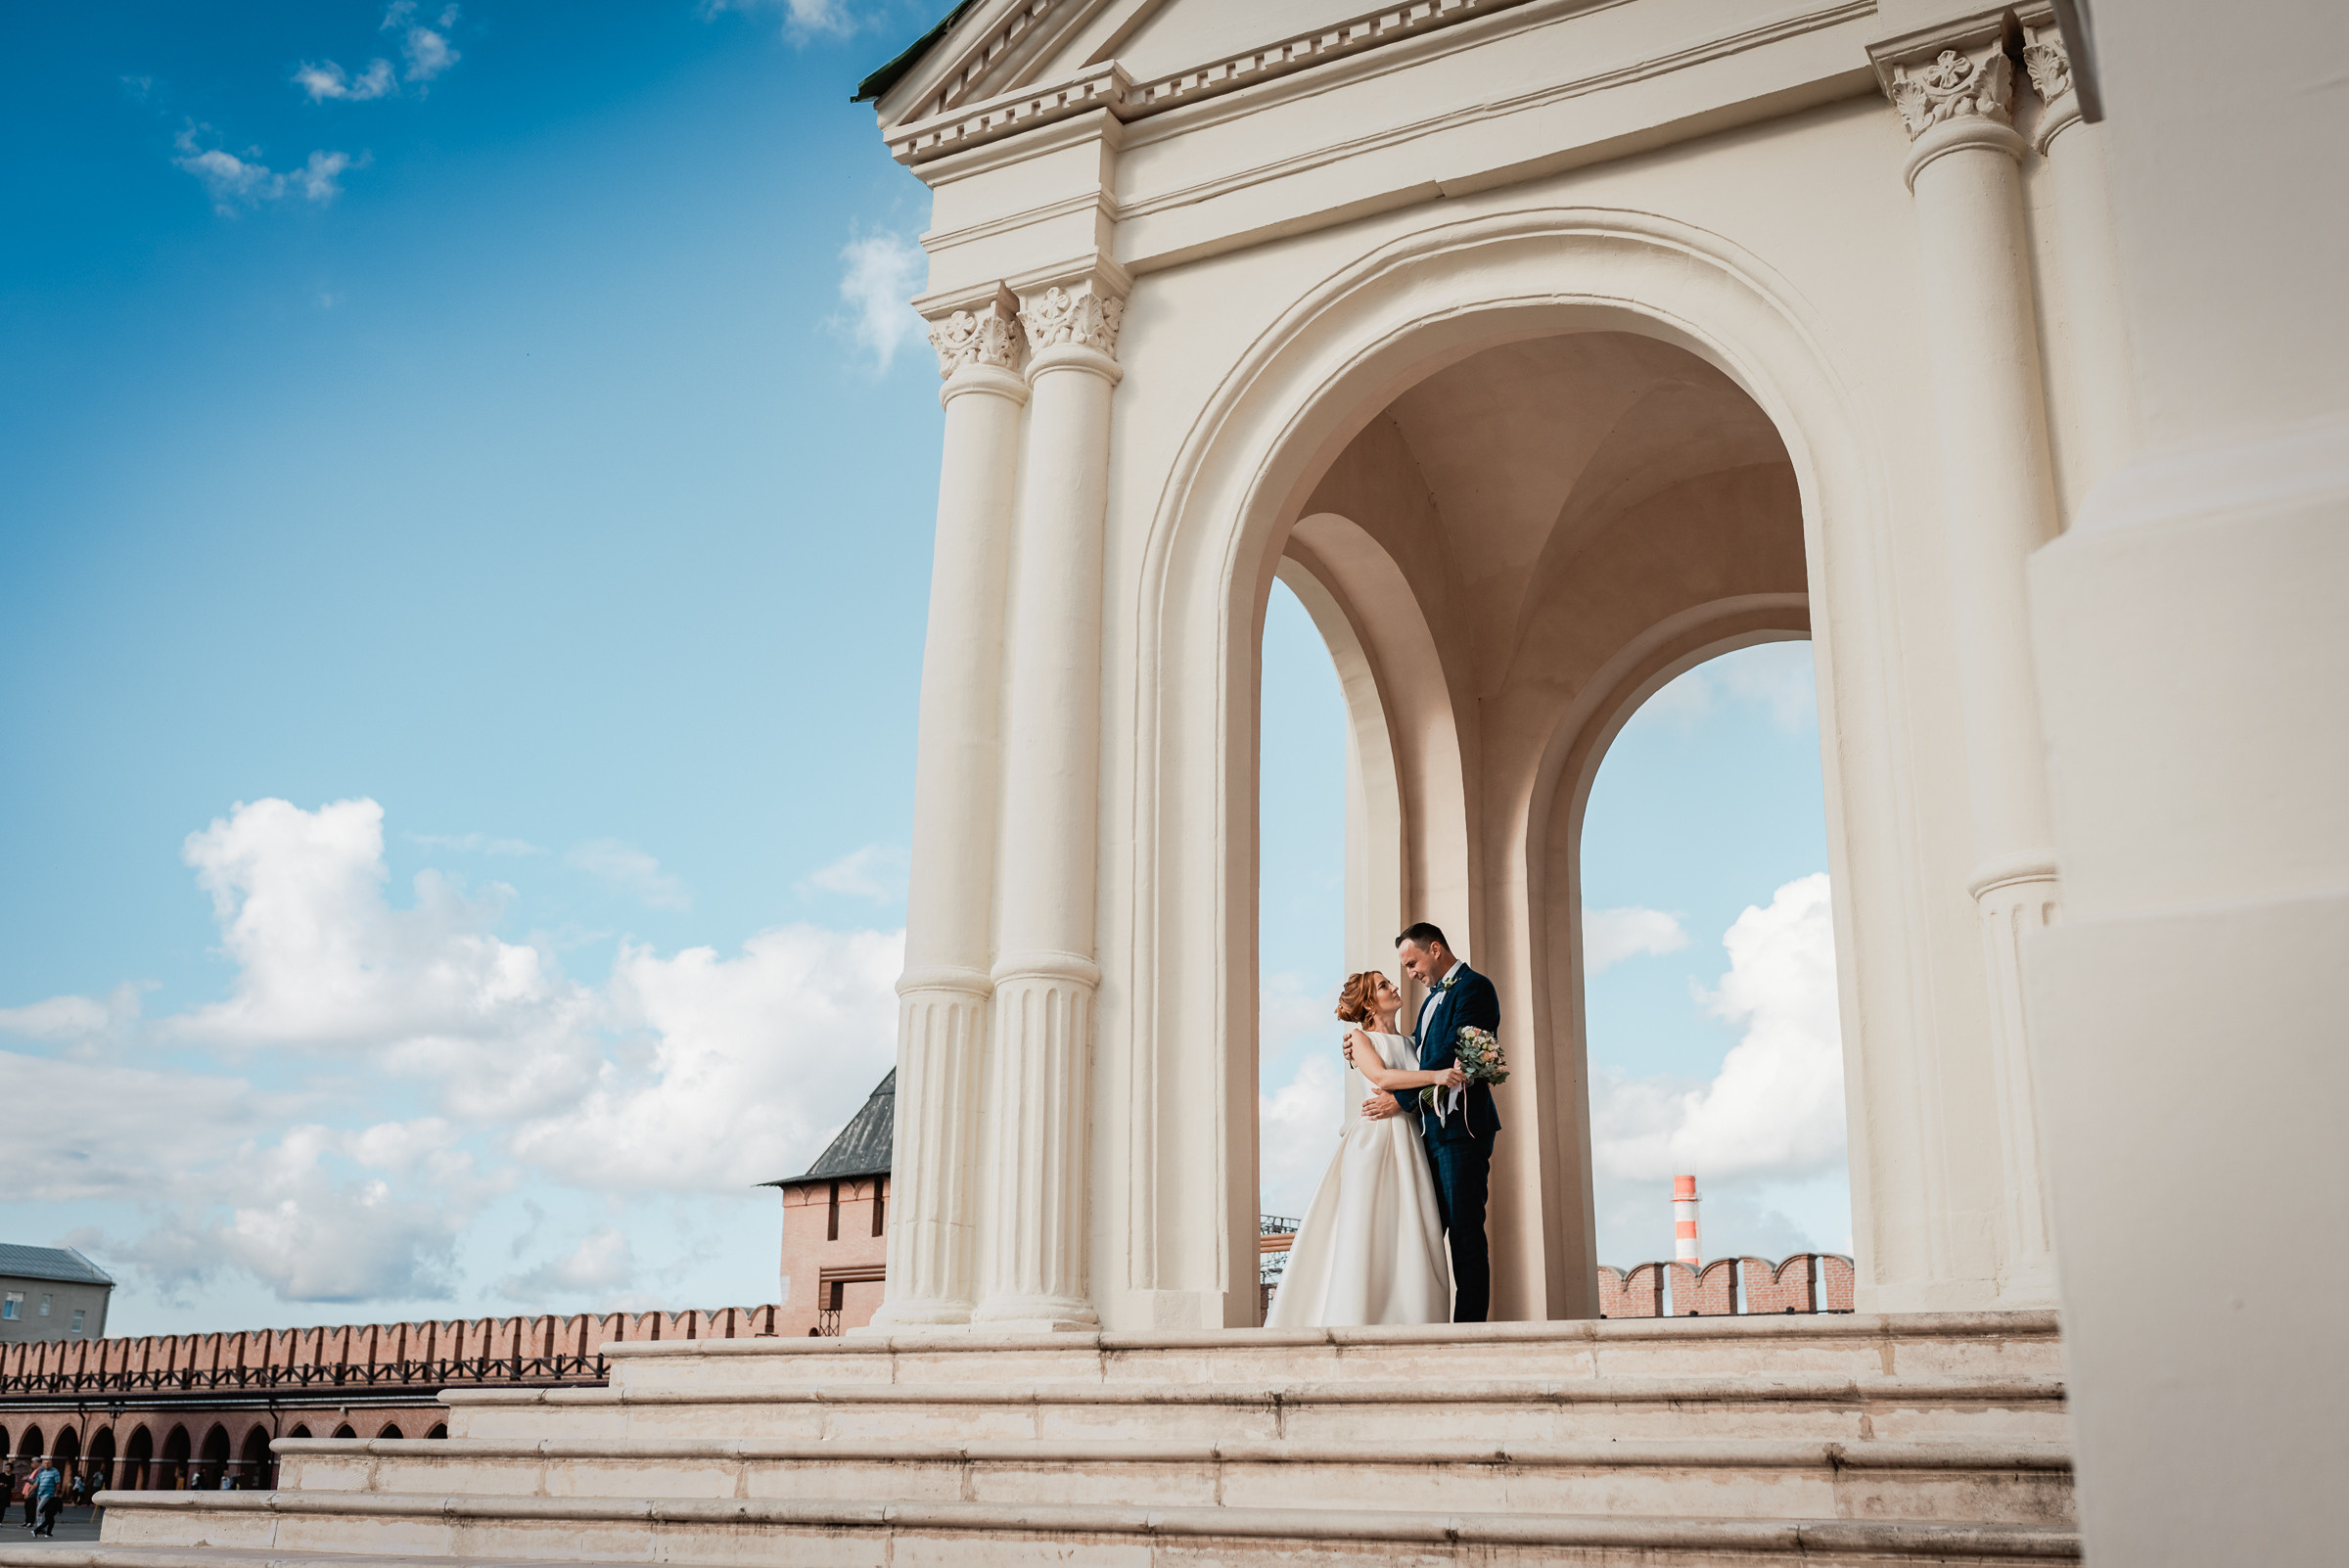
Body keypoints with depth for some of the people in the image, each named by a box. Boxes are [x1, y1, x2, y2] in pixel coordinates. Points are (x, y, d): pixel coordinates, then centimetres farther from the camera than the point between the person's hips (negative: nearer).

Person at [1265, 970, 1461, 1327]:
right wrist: (1435, 1076, -20)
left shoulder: (1410, 1042, 22)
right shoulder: (1359, 1037, 6)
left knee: (1411, 1235, -2)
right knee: (1366, 1233, -10)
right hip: (1373, 1139, -5)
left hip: (1408, 1144, 5)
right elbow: (1380, 1077, -12)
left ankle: (1409, 1321, -2)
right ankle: (1355, 1322, -9)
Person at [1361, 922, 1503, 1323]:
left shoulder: (1473, 987, -6)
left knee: (1465, 1231, -8)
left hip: (1461, 1128, -9)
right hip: (1431, 1131, 9)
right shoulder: (1432, 999, 24)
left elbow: (1450, 1056, -15)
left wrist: (1402, 1100, -14)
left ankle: (1471, 1323, -6)